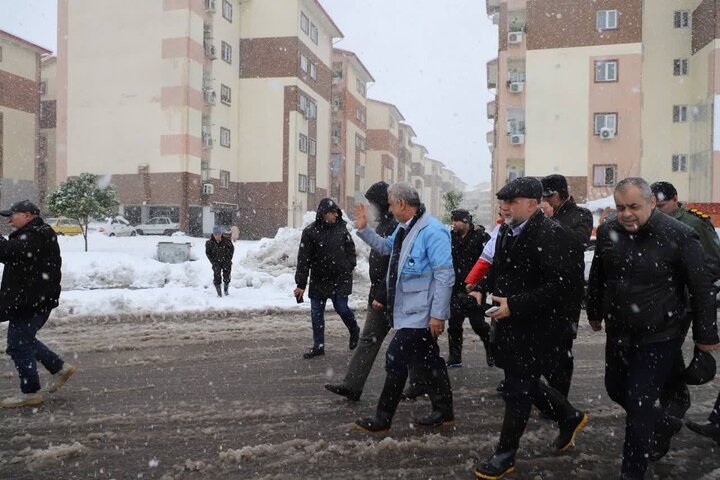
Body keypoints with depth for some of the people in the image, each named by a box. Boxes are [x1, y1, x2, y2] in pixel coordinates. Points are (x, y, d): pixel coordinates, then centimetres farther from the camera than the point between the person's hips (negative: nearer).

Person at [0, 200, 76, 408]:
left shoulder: (35, 236, -17)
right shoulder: (33, 234, 18)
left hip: (31, 301, -11)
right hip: (32, 299, 11)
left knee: (18, 344, -3)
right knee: (24, 340, 21)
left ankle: (30, 392, 8)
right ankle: (60, 368, 27)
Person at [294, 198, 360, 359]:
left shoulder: (341, 227, -1)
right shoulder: (310, 231, -7)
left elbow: (350, 248, 13)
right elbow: (303, 259, -8)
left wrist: (350, 267, 3)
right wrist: (301, 284, -11)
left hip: (341, 278, 0)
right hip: (319, 279, 1)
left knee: (341, 308, -4)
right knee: (316, 313, 4)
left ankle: (354, 331, 28)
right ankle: (318, 346, 19)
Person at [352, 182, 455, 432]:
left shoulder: (432, 231, -21)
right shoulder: (404, 228, 10)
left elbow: (445, 276, -23)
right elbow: (386, 247, 28)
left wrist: (438, 314, -23)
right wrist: (364, 229, 15)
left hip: (421, 312, -10)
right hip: (412, 309, 10)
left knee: (396, 358, -4)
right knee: (428, 360, 17)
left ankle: (383, 419, 8)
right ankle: (444, 411, 31)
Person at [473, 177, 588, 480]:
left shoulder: (549, 235, -21)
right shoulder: (507, 231, 7)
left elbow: (566, 283, -27)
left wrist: (514, 305, -28)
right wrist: (484, 290, 4)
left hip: (534, 329, -8)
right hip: (510, 324, 9)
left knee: (518, 390, 5)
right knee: (524, 383, 21)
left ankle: (505, 455, 23)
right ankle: (569, 417, 44)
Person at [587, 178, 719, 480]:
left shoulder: (679, 236, -18)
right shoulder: (608, 232, -3)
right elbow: (597, 277, 11)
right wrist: (595, 313, 20)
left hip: (658, 338, -6)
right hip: (618, 334, 6)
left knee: (638, 405, -1)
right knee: (616, 391, 20)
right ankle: (664, 422, 49)